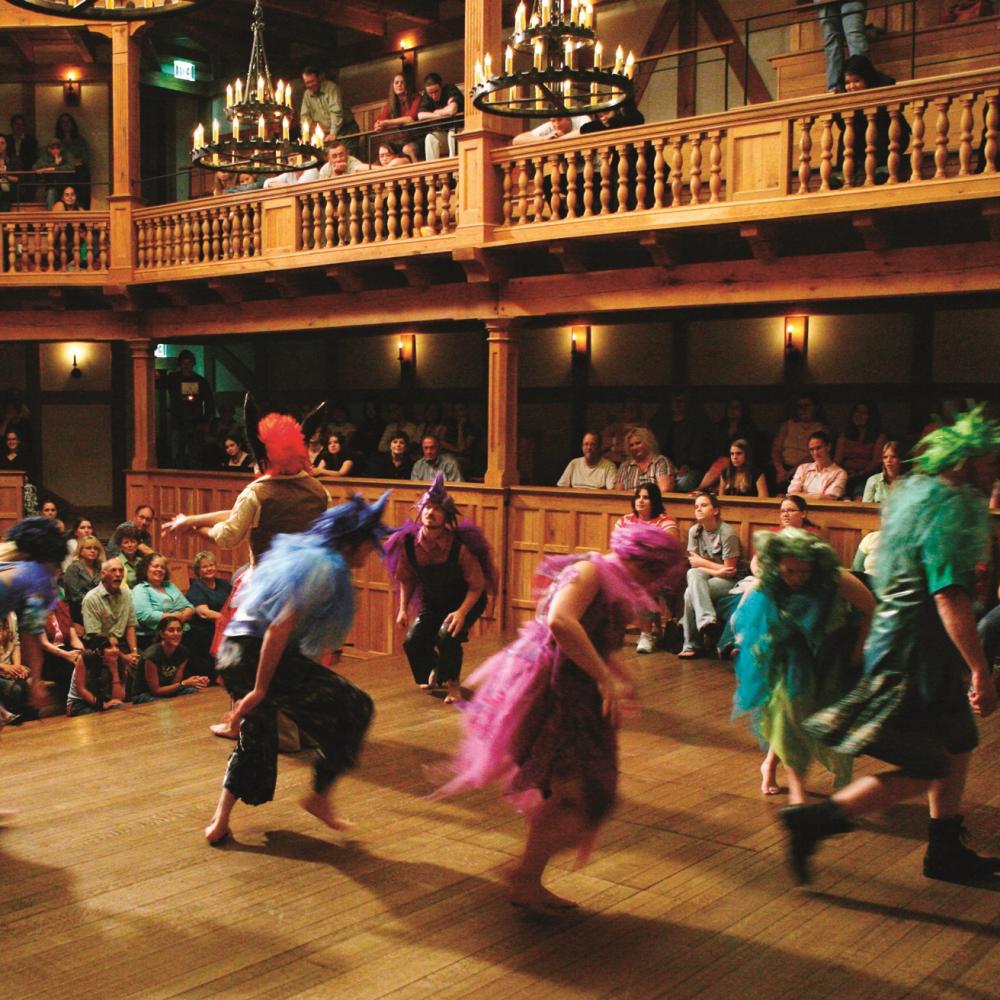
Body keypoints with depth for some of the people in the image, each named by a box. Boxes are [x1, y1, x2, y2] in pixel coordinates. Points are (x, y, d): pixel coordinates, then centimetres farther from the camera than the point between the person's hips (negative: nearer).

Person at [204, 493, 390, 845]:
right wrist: (260, 689, -20)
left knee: (256, 736, 28)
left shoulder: (297, 550, 15)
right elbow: (279, 629, -22)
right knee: (354, 708, 3)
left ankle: (219, 822, 28)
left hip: (233, 650, 10)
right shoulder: (325, 569, -15)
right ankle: (320, 797, 15)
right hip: (263, 656, -10)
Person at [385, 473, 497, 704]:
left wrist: (462, 612, -29)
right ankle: (433, 670, 24)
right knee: (412, 641, -13)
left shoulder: (460, 546, -28)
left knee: (447, 636, -29)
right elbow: (406, 578, 2)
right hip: (432, 601, 4)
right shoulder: (408, 543, -17)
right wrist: (403, 609, -3)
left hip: (466, 601, -4)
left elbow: (477, 585, -19)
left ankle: (452, 683, -1)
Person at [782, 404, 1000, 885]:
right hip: (916, 653, -10)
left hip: (898, 641, 10)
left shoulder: (913, 490, 11)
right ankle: (812, 821, 0)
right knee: (924, 769, -3)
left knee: (956, 747, 18)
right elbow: (950, 596, -28)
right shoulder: (949, 507, -20)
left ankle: (947, 851, 30)